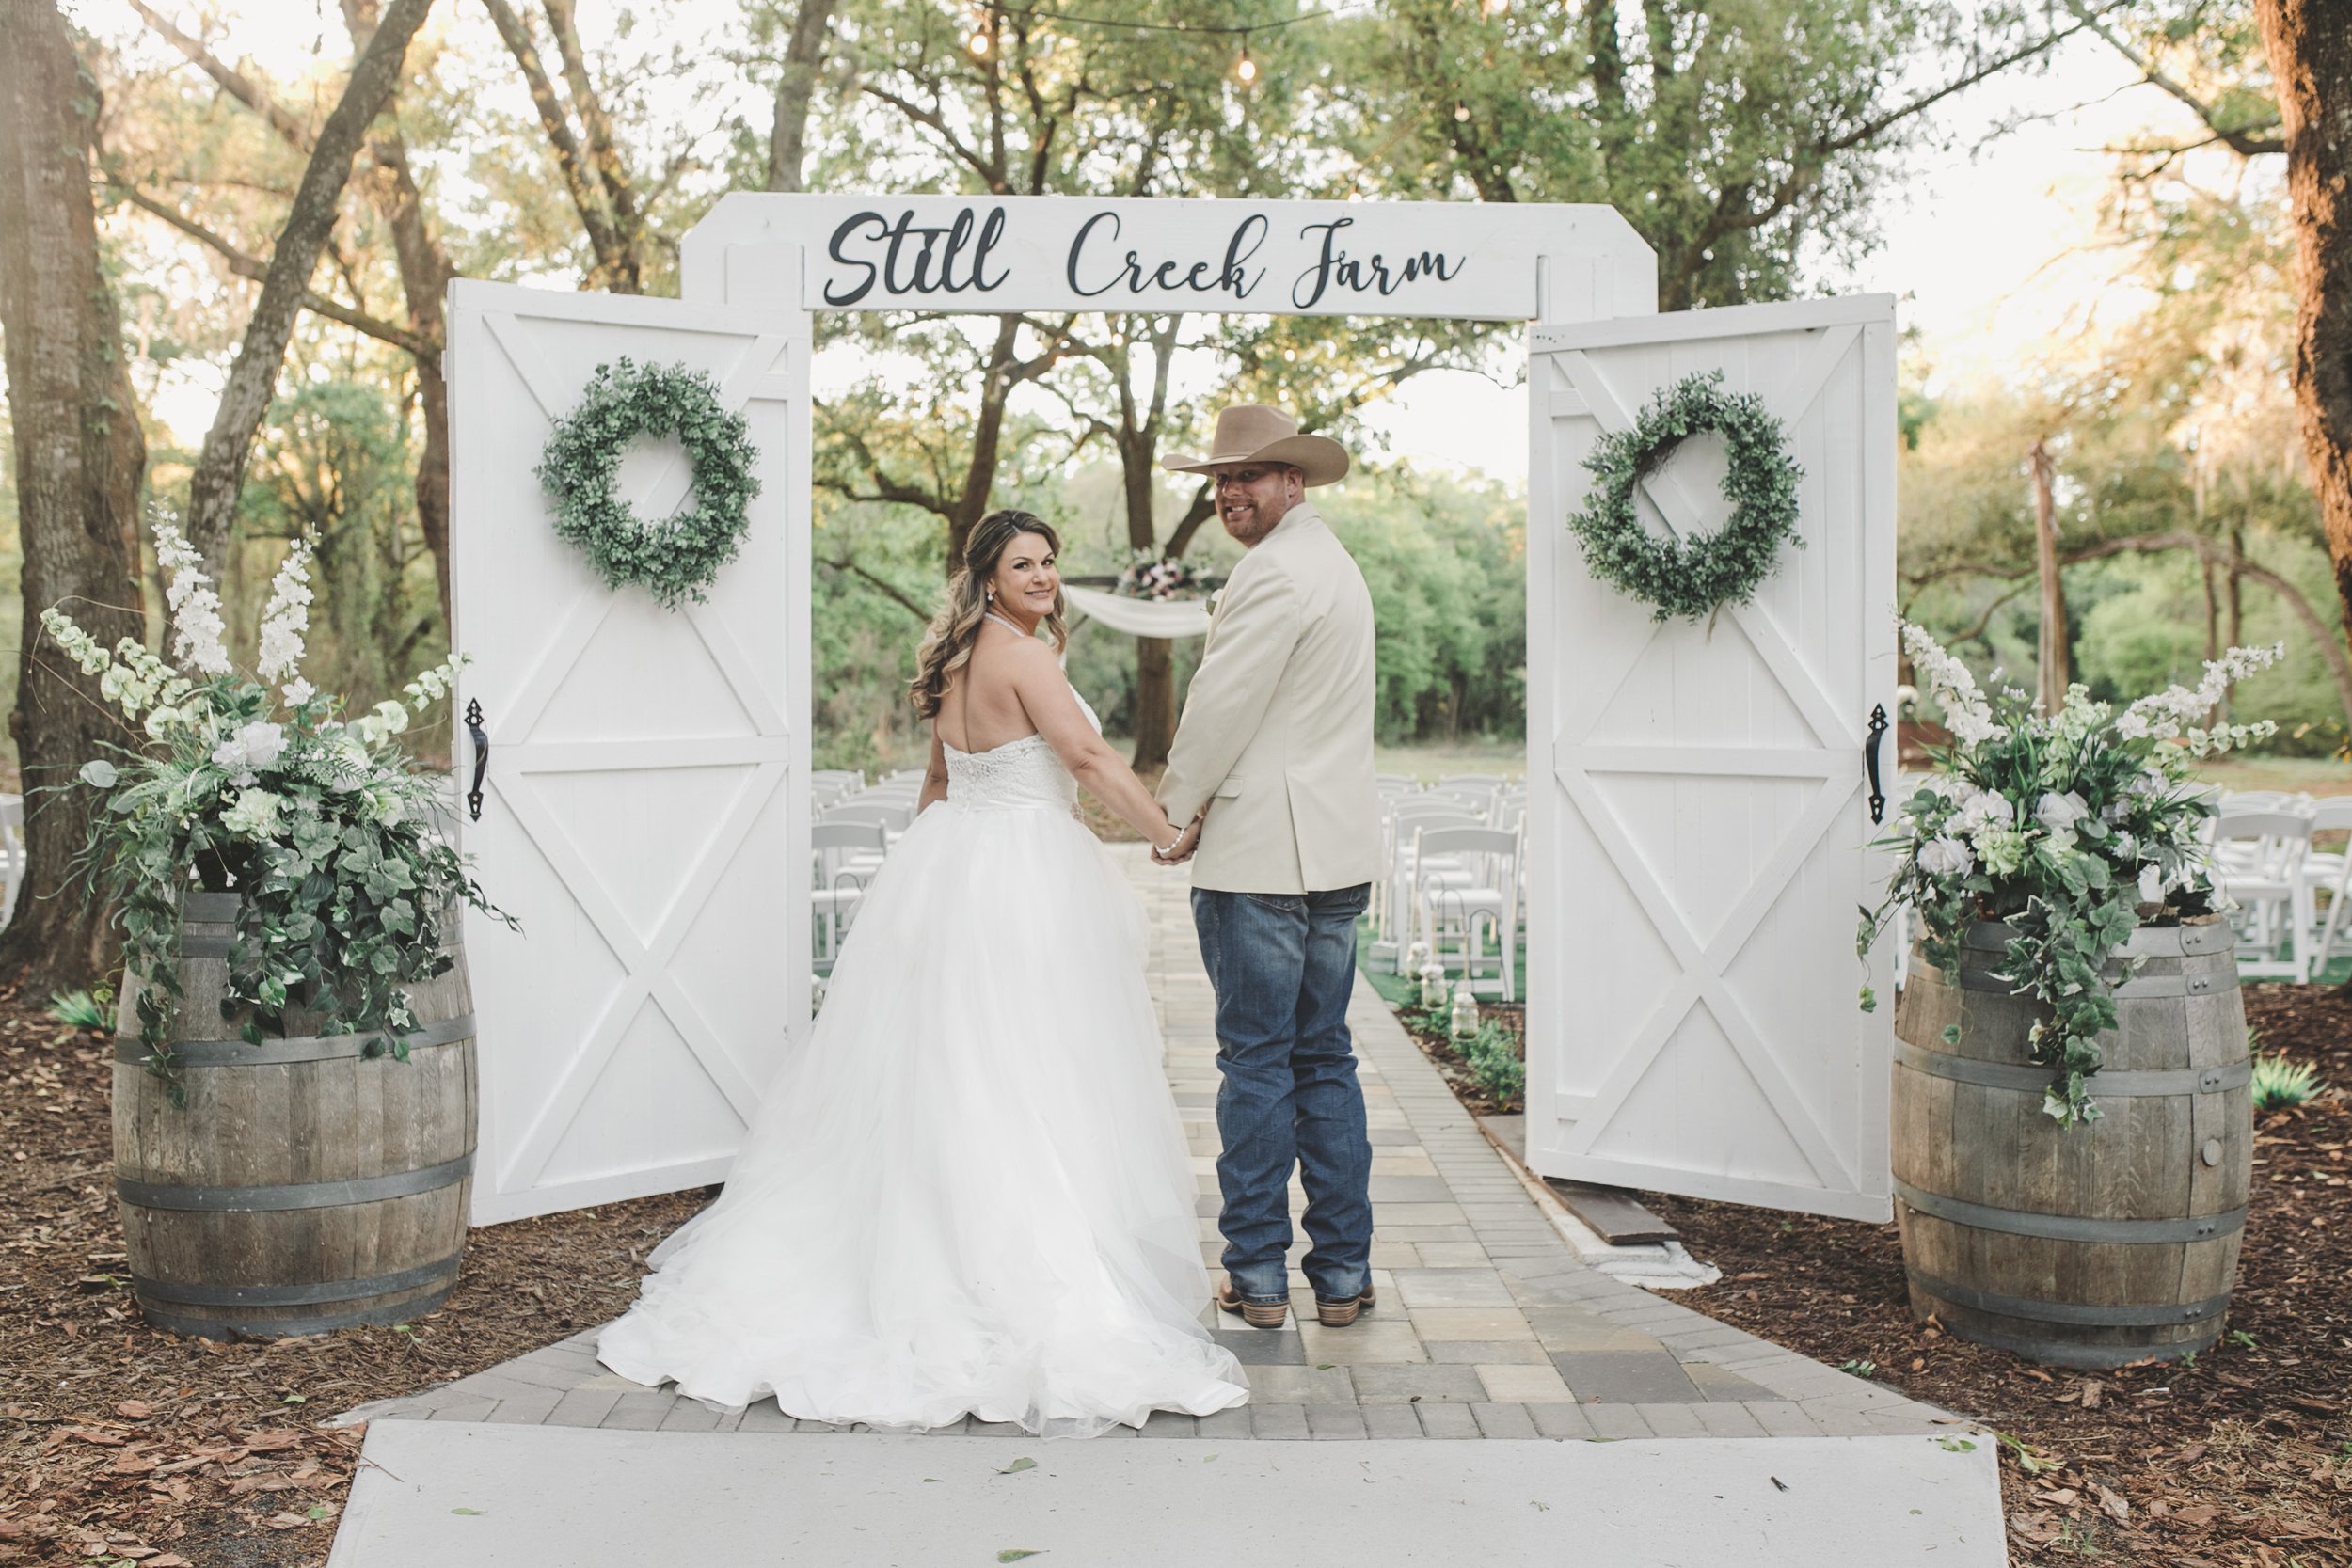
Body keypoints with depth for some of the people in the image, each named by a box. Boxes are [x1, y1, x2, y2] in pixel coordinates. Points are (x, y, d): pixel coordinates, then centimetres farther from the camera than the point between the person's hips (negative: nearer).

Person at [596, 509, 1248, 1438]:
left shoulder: (954, 661, 14)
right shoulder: (1022, 655, -12)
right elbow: (1090, 758, -19)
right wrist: (1169, 835, -12)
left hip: (943, 865, 9)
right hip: (1023, 881, -9)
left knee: (924, 1082, 13)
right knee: (1025, 1090, -6)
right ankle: (1037, 1295, -2)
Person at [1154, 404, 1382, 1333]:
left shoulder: (1275, 573, -14)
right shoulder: (1334, 563, 19)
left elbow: (1221, 709, -13)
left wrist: (1175, 805, 3)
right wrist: (1207, 803, 13)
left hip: (1263, 852, -9)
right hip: (1338, 852, 9)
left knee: (1256, 1063, -1)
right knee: (1324, 1057, 12)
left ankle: (1258, 1277, 7)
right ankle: (1343, 1274, 17)